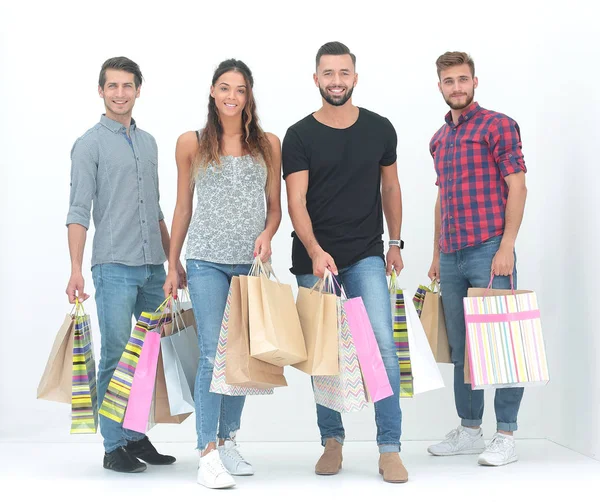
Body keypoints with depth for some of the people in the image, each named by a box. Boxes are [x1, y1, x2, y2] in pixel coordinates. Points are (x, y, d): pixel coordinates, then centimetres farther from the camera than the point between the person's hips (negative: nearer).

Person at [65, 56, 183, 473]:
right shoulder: (91, 144, -1)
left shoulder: (148, 142, 17)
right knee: (116, 356, -3)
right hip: (114, 266, -6)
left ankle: (137, 435, 20)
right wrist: (76, 270, -16)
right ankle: (115, 446, 6)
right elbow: (79, 211, -7)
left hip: (153, 267, 6)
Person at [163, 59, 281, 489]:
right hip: (207, 260, -2)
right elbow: (183, 208, 10)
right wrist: (173, 266, 10)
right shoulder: (192, 143, 5)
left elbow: (275, 206, 11)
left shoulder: (268, 144, 9)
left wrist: (266, 235, -10)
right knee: (213, 354, -9)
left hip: (252, 261, 2)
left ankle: (229, 441, 21)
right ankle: (208, 453, -4)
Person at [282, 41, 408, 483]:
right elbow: (296, 202, -9)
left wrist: (395, 242, 14)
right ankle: (332, 441, 21)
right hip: (314, 259, 0)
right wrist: (315, 252, -23)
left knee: (382, 343, -11)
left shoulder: (380, 129, 6)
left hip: (366, 256, 1)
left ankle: (390, 450, -4)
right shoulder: (300, 136, -2)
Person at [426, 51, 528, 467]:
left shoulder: (498, 125, -2)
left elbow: (517, 187, -8)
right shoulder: (439, 140, 17)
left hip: (489, 252, -6)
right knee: (461, 346, 11)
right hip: (452, 257, 7)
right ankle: (470, 431, 21)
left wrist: (506, 247, -16)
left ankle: (506, 436, 6)